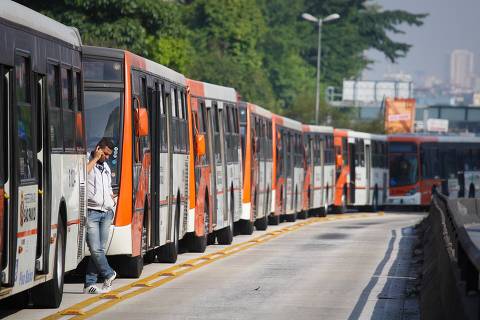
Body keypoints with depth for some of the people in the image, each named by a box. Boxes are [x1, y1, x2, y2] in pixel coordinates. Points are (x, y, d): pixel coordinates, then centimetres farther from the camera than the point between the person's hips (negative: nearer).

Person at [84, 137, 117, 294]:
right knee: (95, 249, -11)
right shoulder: (86, 162, -3)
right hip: (91, 212, -7)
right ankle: (109, 274, 9)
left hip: (106, 212, 7)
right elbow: (82, 173, -26)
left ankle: (89, 284, 5)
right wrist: (95, 159, -15)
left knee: (100, 249, 2)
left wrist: (112, 199, 12)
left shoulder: (106, 168, 21)